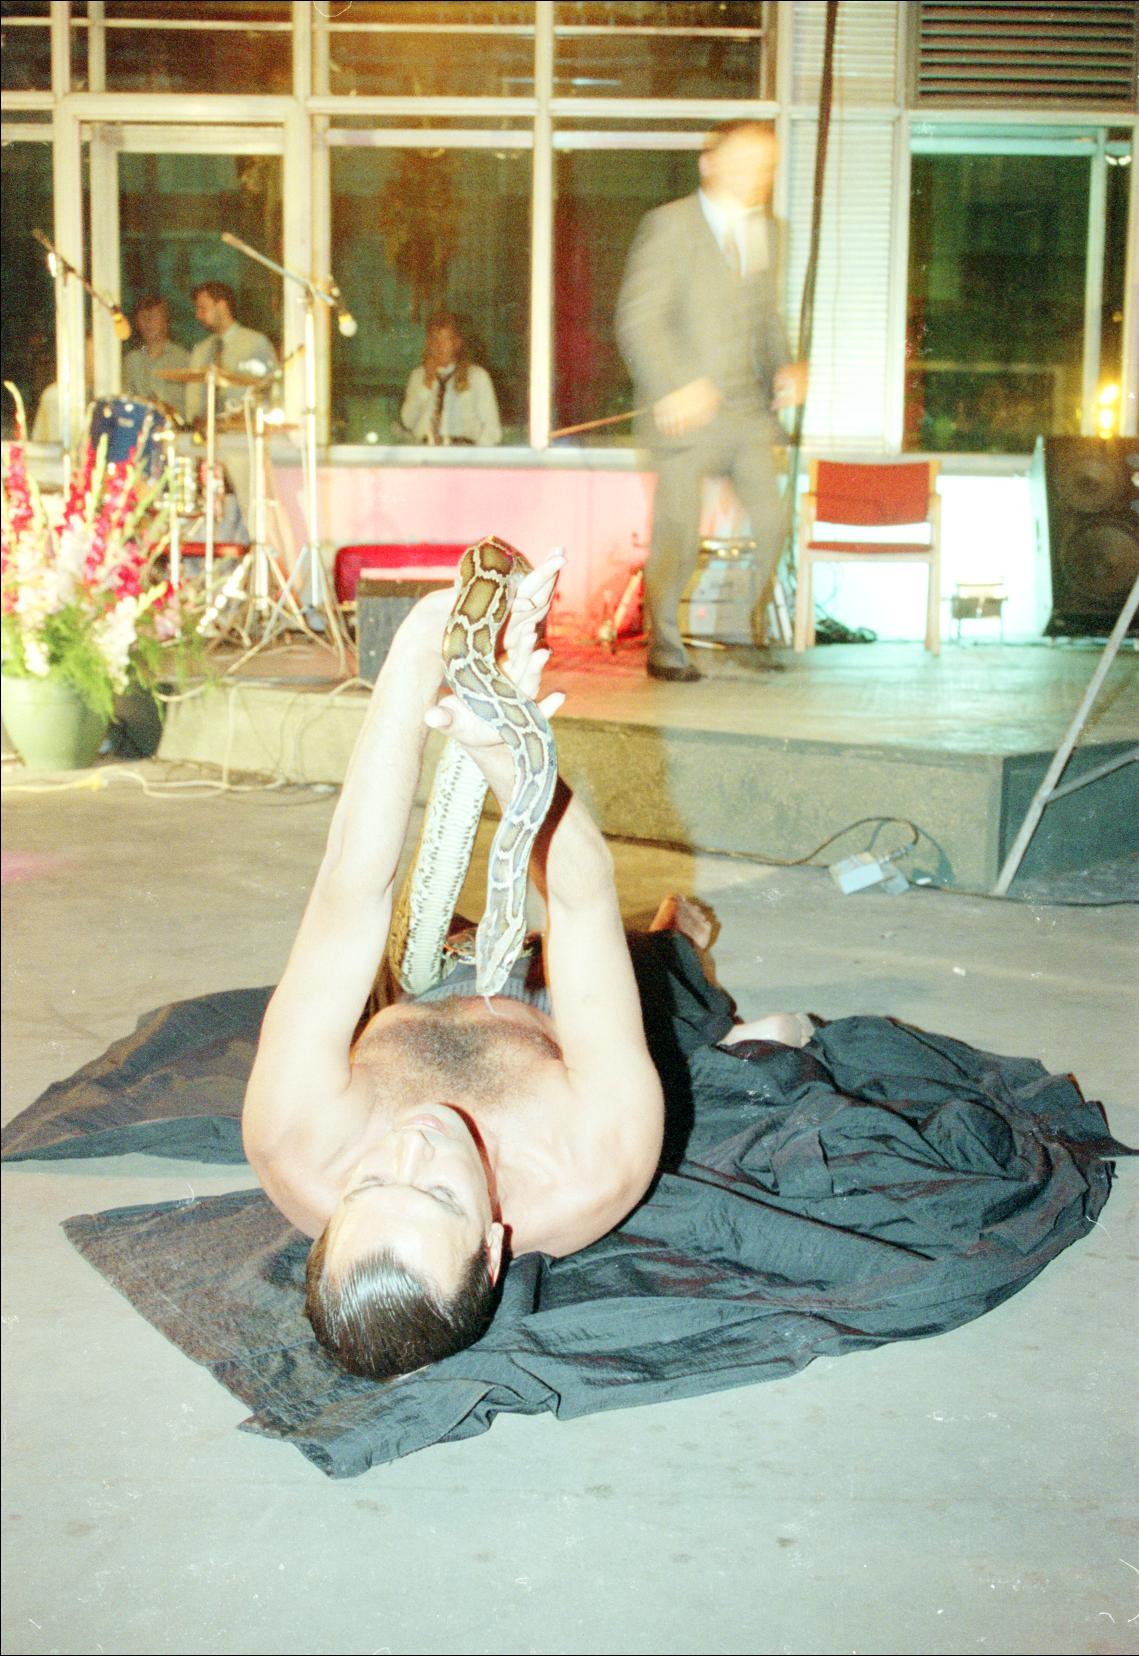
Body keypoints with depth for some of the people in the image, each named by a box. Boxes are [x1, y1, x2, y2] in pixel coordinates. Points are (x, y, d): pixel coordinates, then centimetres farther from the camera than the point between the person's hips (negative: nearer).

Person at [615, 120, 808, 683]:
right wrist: (671, 386, -22)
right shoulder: (669, 225, -6)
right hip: (686, 409, -6)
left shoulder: (764, 231, 15)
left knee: (769, 521, -1)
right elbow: (637, 315, -12)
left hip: (748, 406, 6)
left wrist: (785, 367, 5)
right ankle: (665, 647, 15)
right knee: (677, 532, 0)